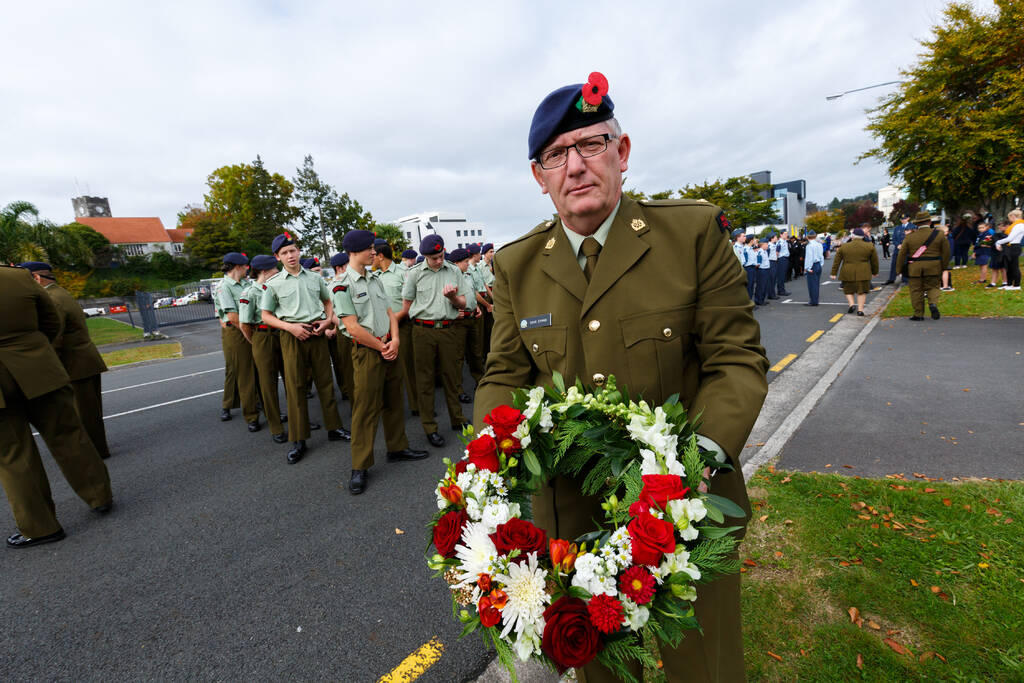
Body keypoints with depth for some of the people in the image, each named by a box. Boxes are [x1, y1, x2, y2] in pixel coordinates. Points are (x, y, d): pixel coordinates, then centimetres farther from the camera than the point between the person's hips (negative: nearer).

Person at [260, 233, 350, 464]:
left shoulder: (315, 278, 8)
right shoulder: (273, 284, 0)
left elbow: (327, 301, 20)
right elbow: (266, 315, 4)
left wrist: (328, 319, 1)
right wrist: (290, 327, -12)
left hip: (317, 333, 2)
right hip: (292, 336, -2)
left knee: (325, 381, 7)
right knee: (295, 386, 0)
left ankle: (334, 427, 20)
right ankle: (298, 440, 10)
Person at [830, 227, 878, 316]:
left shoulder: (843, 247, 1)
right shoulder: (870, 246, 2)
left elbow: (837, 261, 3)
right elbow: (874, 261, 8)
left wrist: (833, 273, 8)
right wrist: (875, 271, 20)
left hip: (848, 273, 0)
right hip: (863, 273, 0)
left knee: (848, 290, 15)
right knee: (862, 291, 8)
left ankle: (851, 304, -3)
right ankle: (860, 309, 3)